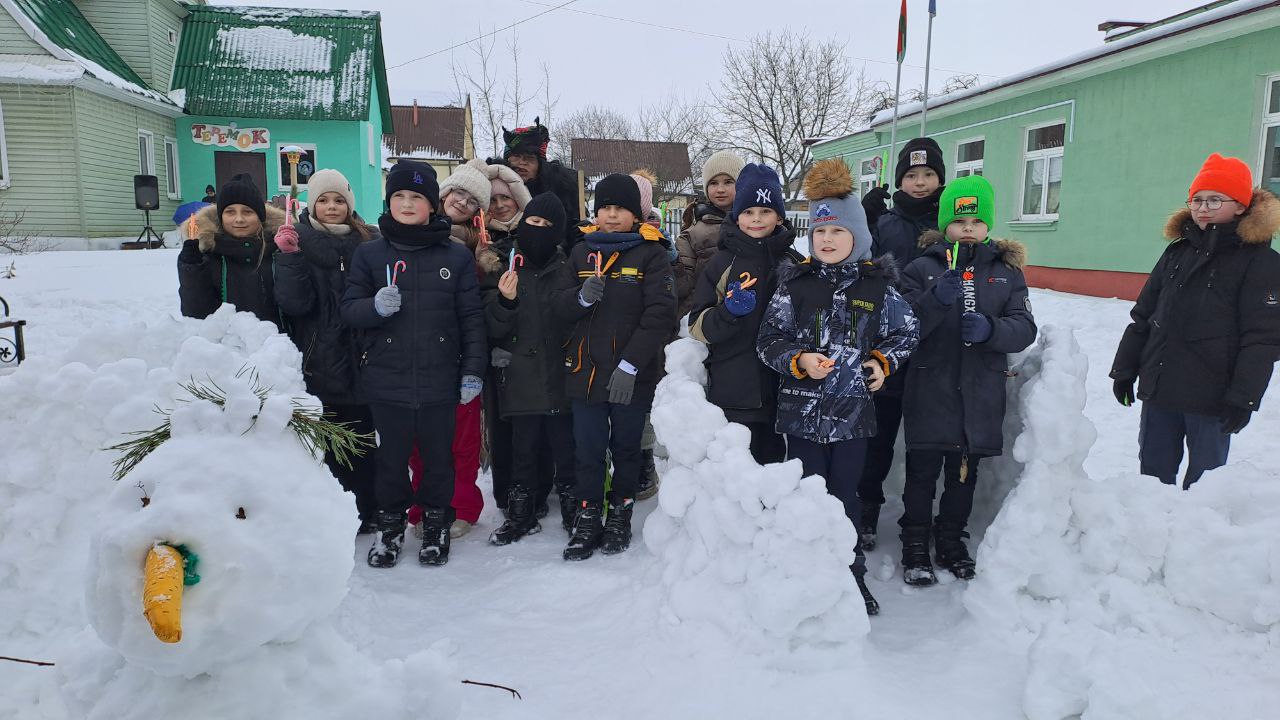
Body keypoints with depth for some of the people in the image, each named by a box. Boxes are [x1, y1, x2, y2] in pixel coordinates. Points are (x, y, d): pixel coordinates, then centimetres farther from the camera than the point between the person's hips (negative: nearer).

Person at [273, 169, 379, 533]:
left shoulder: (369, 241, 4)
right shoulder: (298, 240, 0)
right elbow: (294, 303, -12)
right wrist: (289, 256, -21)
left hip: (359, 362, 2)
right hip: (317, 363, -2)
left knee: (361, 439, 11)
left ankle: (366, 512, 24)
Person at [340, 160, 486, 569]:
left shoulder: (457, 256, 2)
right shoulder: (369, 253, 4)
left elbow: (472, 318, 2)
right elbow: (349, 309, 4)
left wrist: (473, 370, -2)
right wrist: (375, 306, -18)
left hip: (439, 380, 0)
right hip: (386, 379, 1)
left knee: (438, 455, 11)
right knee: (391, 457, 10)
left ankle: (436, 523, 30)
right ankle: (390, 523, 31)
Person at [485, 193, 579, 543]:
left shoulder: (567, 268, 5)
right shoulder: (506, 268, 4)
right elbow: (494, 328, 0)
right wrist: (505, 301, -17)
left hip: (561, 376, 0)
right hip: (521, 377, 1)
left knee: (566, 447, 6)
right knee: (524, 449, 10)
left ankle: (573, 510, 21)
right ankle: (521, 514, 24)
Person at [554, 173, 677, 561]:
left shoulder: (651, 254, -3)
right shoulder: (581, 251, 10)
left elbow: (660, 315, -11)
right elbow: (560, 307, 7)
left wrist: (630, 365, -18)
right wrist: (582, 297, -16)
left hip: (632, 376, -3)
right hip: (586, 369, 3)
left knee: (626, 447, 11)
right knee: (588, 449, 6)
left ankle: (620, 516, 25)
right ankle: (588, 518, 17)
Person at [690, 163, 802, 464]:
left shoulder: (795, 263, 6)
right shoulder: (721, 263, 1)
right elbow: (698, 328, -3)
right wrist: (729, 311, -21)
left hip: (781, 392, 2)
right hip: (732, 395, -2)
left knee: (772, 461, 13)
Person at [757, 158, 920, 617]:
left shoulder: (878, 286, 1)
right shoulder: (794, 283, -2)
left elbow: (906, 332, 13)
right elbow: (768, 340, 0)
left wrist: (883, 362, -2)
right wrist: (799, 360, -16)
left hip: (854, 410, 1)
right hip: (803, 410, 0)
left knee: (846, 495, 12)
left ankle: (851, 574, 28)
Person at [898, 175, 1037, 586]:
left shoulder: (1006, 271, 8)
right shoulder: (923, 267, 1)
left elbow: (1024, 329, 0)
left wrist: (990, 329, -20)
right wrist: (936, 300, -23)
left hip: (981, 395, 3)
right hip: (930, 392, -2)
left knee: (964, 475, 14)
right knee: (923, 473, 4)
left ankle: (951, 543, 32)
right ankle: (915, 548, 19)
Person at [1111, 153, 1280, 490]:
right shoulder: (1177, 252, 11)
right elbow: (1142, 316, 14)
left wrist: (1243, 398, -15)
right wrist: (1124, 369, 11)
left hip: (1211, 399, -5)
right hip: (1158, 391, 5)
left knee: (1203, 481, 5)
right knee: (1153, 474, 12)